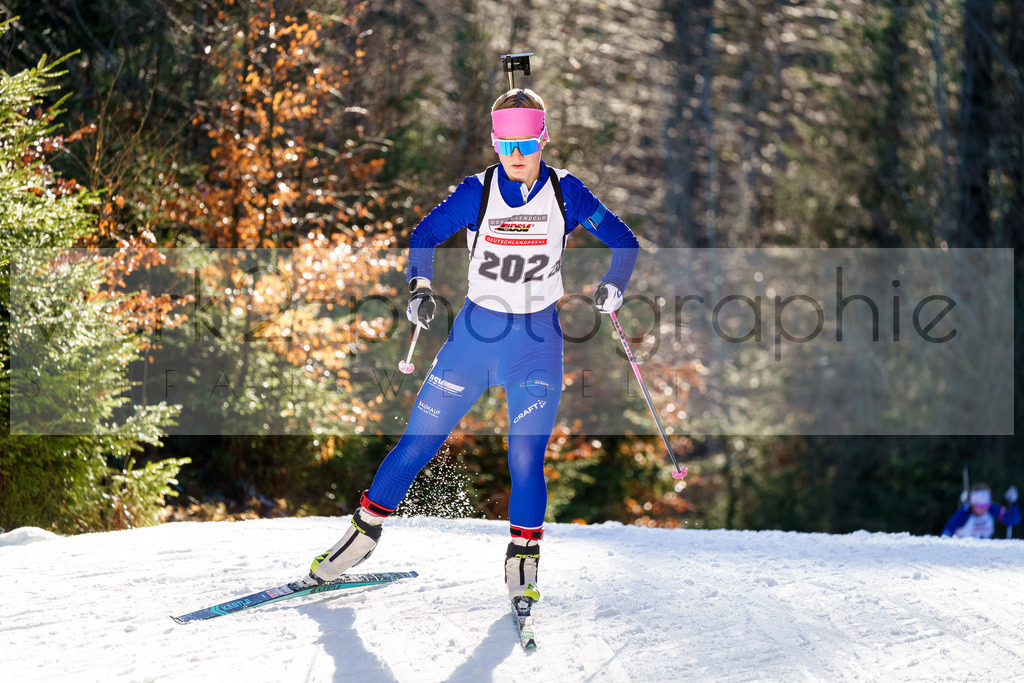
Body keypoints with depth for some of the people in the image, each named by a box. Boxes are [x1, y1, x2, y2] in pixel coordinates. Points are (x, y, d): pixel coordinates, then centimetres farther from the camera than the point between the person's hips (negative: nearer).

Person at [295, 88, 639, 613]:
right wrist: (420, 288, -15)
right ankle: (365, 530, 21)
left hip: (538, 343, -1)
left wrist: (613, 285, -18)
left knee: (526, 459, -12)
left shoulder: (566, 192, -7)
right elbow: (425, 235, 2)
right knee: (417, 444, 3)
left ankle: (523, 564, 6)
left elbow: (624, 240, 0)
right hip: (475, 334, 1)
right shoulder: (478, 192, -7)